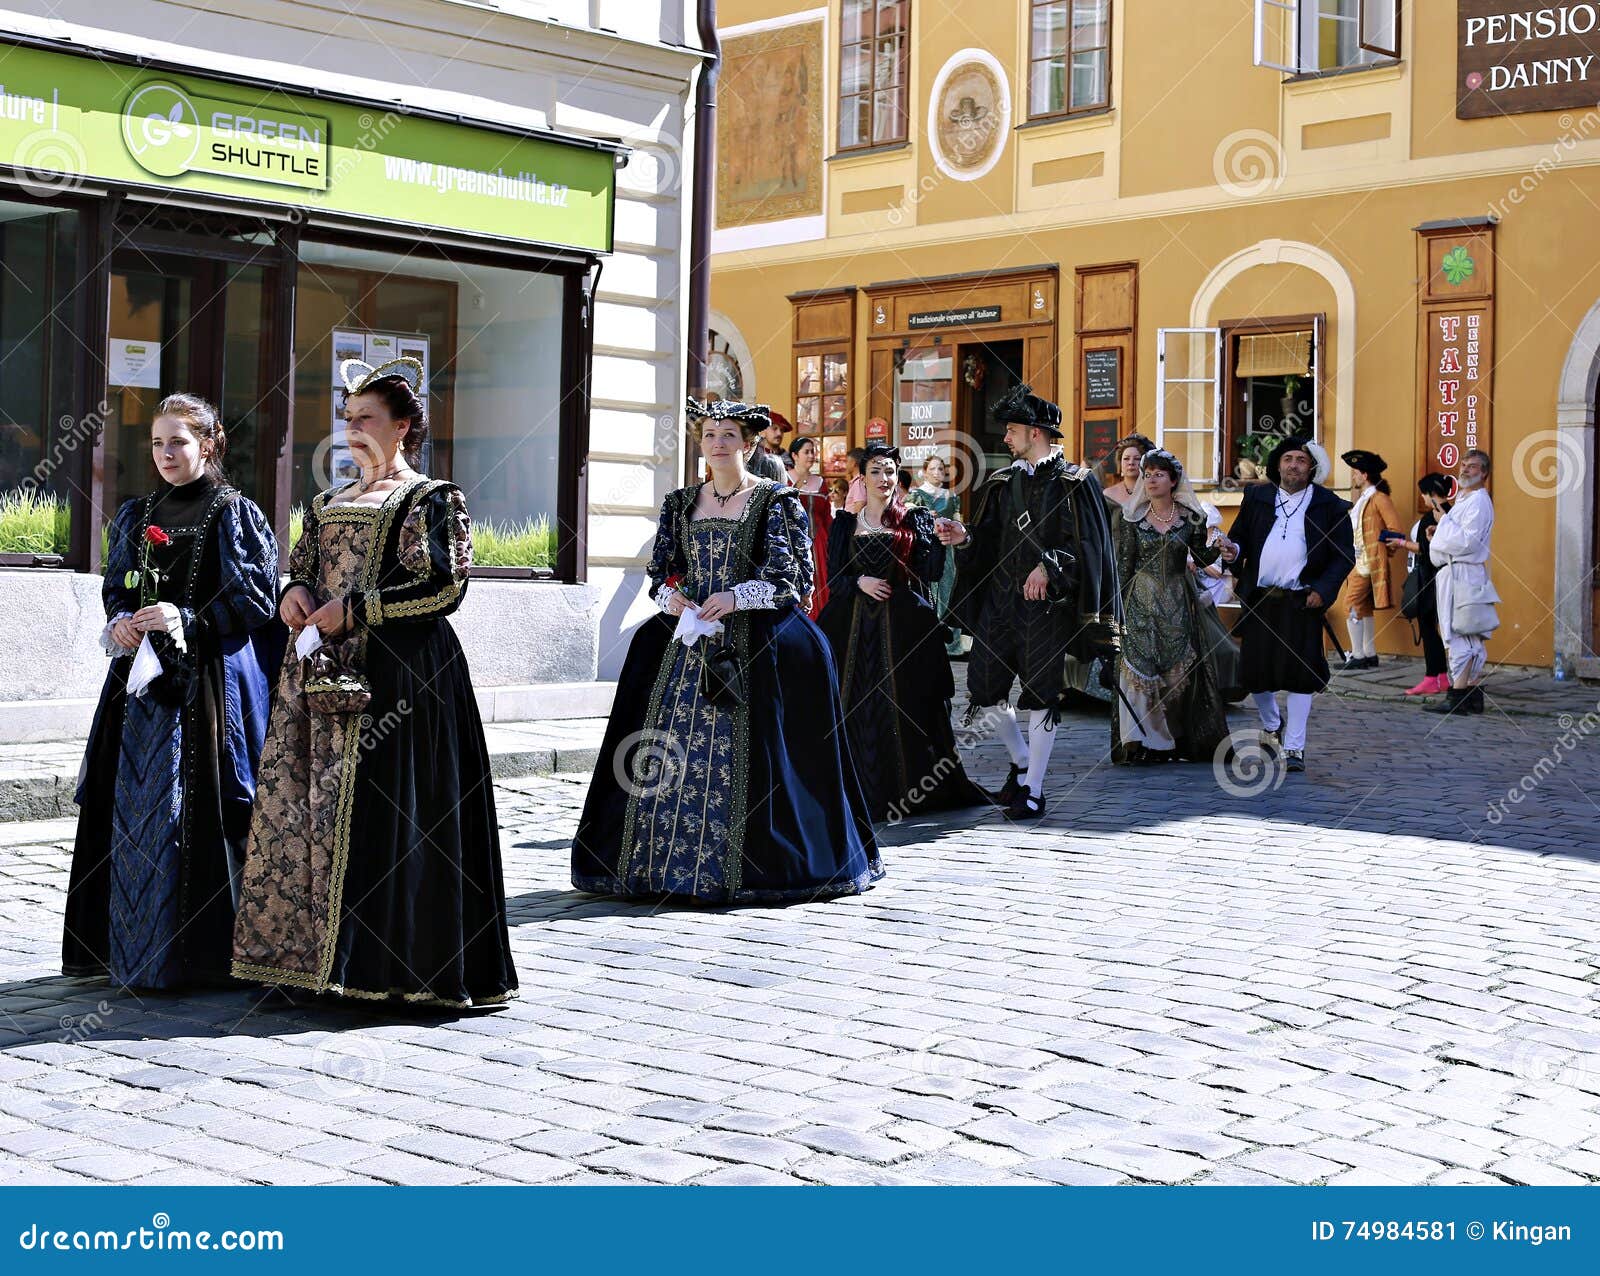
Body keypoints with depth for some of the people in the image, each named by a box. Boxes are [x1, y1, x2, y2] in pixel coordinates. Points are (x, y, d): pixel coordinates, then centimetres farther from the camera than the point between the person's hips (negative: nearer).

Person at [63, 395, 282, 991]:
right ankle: (127, 943, 12)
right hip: (142, 673, 6)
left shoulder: (234, 513, -2)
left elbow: (254, 600, -6)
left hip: (208, 679, -6)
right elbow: (116, 589, 18)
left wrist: (186, 619, -17)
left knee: (190, 808, -8)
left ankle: (194, 951, -1)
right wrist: (120, 622, -3)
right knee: (131, 803, 4)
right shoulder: (136, 515, 15)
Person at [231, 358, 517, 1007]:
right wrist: (297, 592, 0)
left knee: (374, 803, -9)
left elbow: (445, 587, -11)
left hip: (393, 672, -7)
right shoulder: (329, 502, 20)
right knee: (303, 797, 3)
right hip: (320, 670, 7)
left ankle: (386, 960, -3)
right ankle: (307, 943, 10)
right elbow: (303, 570, 24)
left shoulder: (431, 500, -2)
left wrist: (357, 609, -15)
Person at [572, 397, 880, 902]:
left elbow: (794, 577, -6)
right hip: (687, 637, 4)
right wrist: (670, 596, -7)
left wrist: (737, 598, -19)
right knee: (671, 749, -1)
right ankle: (670, 862, 6)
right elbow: (661, 570, 15)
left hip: (753, 642, -4)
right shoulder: (680, 503, 13)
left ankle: (739, 868, -3)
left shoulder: (776, 501, 0)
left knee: (737, 754, -9)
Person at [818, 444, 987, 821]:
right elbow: (834, 574, 7)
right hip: (856, 623, 2)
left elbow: (931, 572, -6)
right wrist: (860, 582, -11)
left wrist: (935, 537, -20)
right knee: (856, 702, -1)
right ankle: (862, 787, 7)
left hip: (902, 623, -2)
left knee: (903, 703, -3)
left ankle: (908, 787, 5)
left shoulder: (914, 518, 5)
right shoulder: (846, 522, 10)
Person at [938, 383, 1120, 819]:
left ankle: (1033, 791, 8)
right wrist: (966, 537, -6)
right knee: (984, 686, 6)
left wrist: (1048, 567, -22)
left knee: (1041, 695, -1)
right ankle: (1022, 762, 29)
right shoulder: (1003, 481, 12)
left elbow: (1085, 542, -10)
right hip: (1000, 598, 6)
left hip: (1047, 602, -6)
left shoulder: (1073, 482, -5)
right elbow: (991, 539, 14)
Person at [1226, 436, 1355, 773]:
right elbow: (1238, 537, 14)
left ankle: (1294, 748, 4)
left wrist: (1323, 590, -11)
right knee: (1254, 670, 7)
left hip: (1302, 603, -3)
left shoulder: (1329, 505, 1)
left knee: (1300, 673, -4)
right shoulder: (1256, 497, 10)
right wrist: (1232, 565, -8)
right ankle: (1272, 724, 35)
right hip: (1259, 600, 3)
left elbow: (1344, 555, 1)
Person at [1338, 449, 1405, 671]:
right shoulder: (1362, 499, 17)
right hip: (1359, 561, 10)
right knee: (1365, 608, 11)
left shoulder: (1379, 498, -10)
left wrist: (1388, 548, -7)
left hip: (1369, 561, -10)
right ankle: (1370, 655, 15)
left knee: (1352, 606, -12)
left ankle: (1358, 656, -11)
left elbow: (1395, 530, -14)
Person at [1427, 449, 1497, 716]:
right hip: (1453, 572, 10)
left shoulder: (1479, 501, -10)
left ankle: (1457, 696, -13)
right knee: (1470, 639, 11)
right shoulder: (1463, 499, 21)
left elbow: (1468, 541, -20)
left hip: (1465, 574, -10)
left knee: (1460, 636, -12)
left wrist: (1444, 522, -11)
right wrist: (1438, 538, 12)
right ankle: (1474, 694, 15)